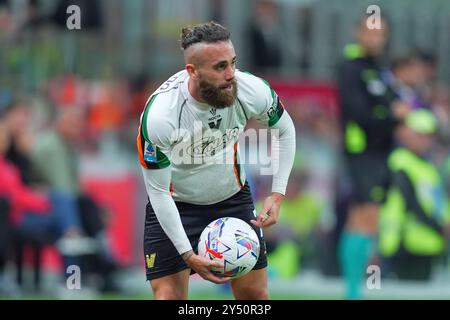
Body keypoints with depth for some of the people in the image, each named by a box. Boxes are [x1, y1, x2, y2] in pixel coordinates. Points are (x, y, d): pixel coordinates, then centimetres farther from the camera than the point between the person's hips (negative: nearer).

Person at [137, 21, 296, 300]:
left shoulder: (252, 91, -23)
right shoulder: (158, 116, -32)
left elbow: (285, 130, 1)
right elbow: (158, 193, -21)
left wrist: (278, 194, -7)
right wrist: (188, 254, -25)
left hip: (233, 198, 3)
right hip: (174, 206, -3)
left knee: (256, 294, 3)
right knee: (169, 296, -11)